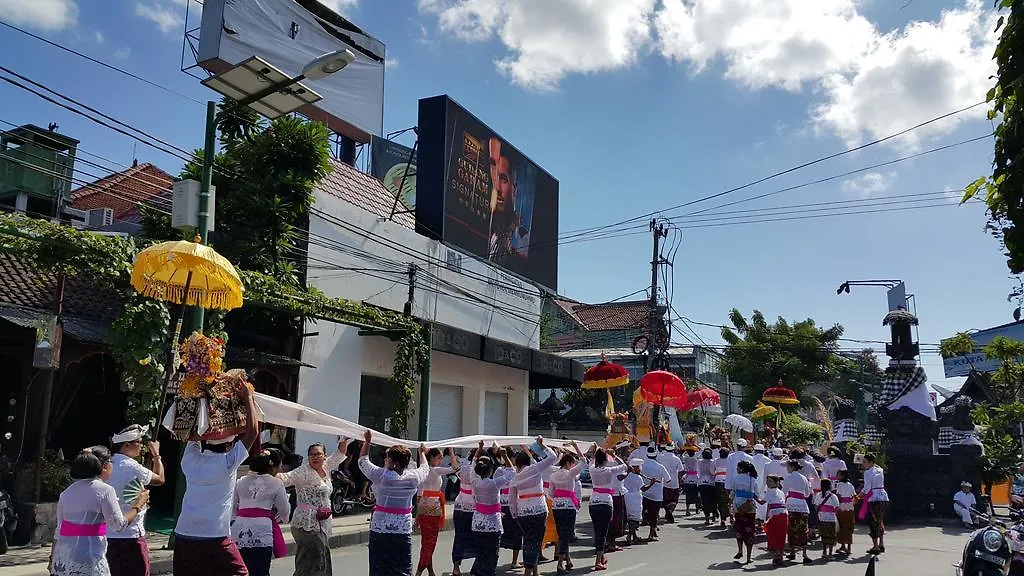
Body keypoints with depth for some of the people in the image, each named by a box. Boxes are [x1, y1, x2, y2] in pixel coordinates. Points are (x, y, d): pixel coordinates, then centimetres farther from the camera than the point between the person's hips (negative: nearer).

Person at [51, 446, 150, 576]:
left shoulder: (67, 492, 11)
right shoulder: (105, 490, -8)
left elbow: (59, 528, 13)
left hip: (62, 557, 6)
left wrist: (53, 558, 21)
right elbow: (119, 525, -8)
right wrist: (138, 506, 6)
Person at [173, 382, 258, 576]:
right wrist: (248, 398, -2)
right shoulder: (227, 463, -9)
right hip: (215, 538, -5)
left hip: (184, 536, 5)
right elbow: (252, 432, -10)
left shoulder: (191, 459, 5)